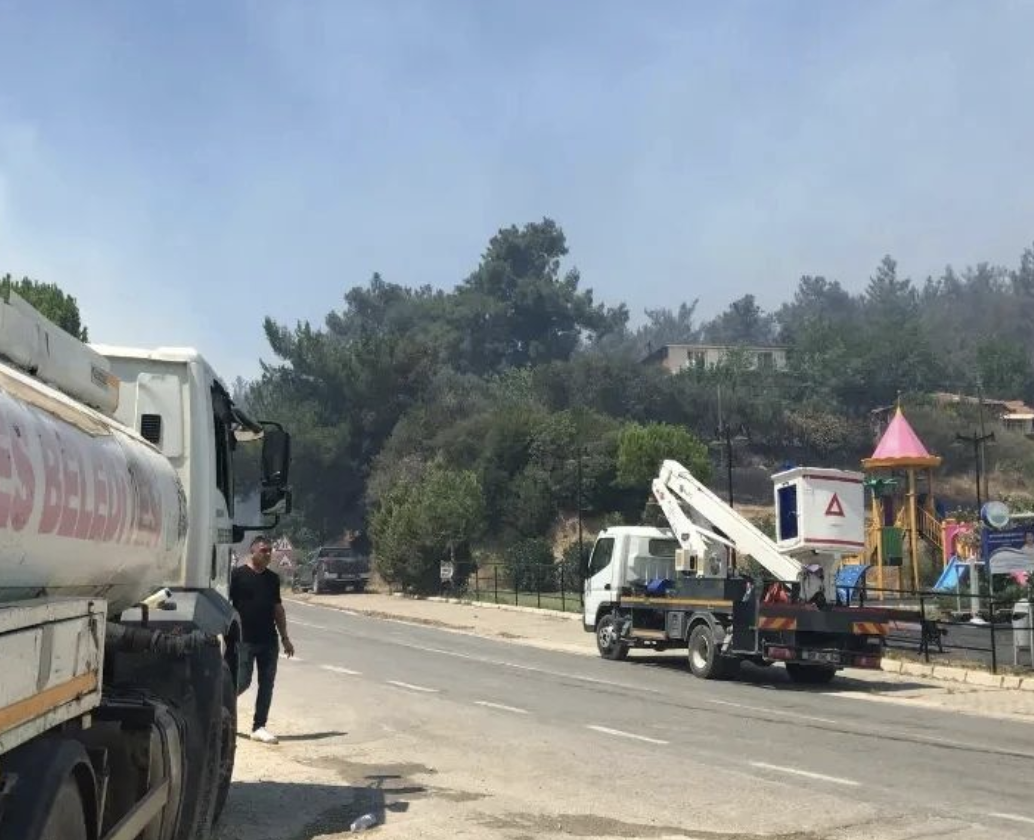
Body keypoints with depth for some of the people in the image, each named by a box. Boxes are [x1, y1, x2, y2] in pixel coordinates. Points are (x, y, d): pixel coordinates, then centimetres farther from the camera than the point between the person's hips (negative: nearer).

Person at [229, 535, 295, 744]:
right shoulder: (238, 575, -5)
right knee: (242, 682, -6)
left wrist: (284, 638, 15)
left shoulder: (273, 578, 12)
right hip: (245, 640, -5)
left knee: (267, 684, 4)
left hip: (269, 640, 5)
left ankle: (259, 727, 12)